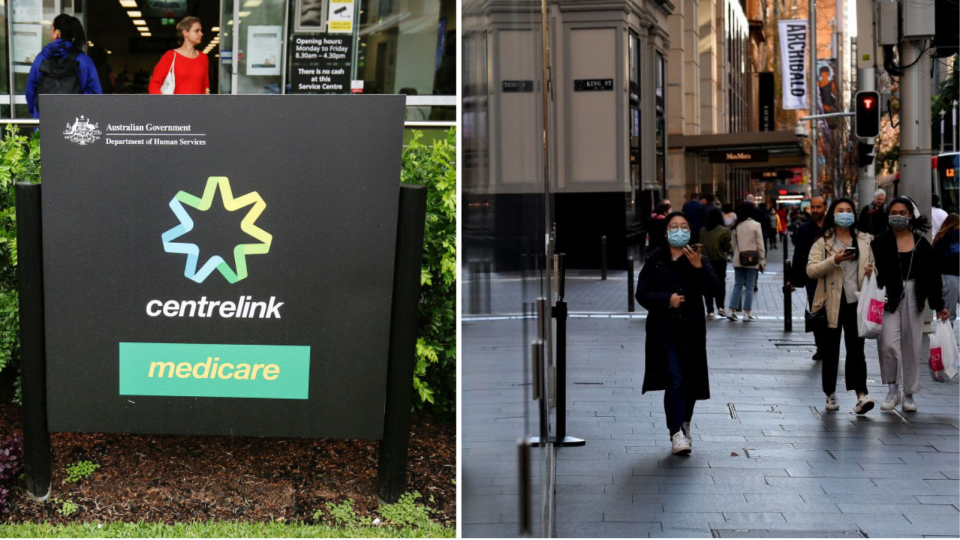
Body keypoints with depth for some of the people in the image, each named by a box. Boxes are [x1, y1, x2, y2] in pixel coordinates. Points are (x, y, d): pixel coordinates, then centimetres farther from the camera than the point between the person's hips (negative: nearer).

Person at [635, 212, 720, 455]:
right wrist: (667, 299, -16)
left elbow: (713, 288, -10)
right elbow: (642, 293, -2)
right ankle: (677, 432, -15)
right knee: (674, 379, -13)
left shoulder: (698, 259, 4)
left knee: (690, 380, 10)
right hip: (663, 330, -2)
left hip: (691, 329, 2)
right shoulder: (655, 260, 2)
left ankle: (684, 424, 32)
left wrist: (699, 267, -25)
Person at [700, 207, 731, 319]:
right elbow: (727, 247, -7)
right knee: (720, 283, 12)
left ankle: (710, 311, 2)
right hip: (720, 261, -2)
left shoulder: (703, 231, -1)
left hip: (706, 260, 2)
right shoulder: (724, 231, -10)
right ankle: (720, 306, 0)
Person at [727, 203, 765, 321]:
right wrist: (762, 261, -1)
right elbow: (760, 245, -7)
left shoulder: (737, 226, 2)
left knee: (737, 285, 10)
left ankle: (732, 311, 5)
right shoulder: (755, 225, -9)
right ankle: (747, 313, 2)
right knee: (749, 287, 2)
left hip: (738, 260, 4)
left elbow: (734, 244, 7)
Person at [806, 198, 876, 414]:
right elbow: (811, 270, -9)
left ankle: (861, 395, -14)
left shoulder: (865, 241, 11)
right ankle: (830, 394, 18)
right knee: (831, 350, 7)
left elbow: (873, 264, 22)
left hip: (856, 301, 1)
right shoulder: (822, 243, 1)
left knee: (856, 348, -6)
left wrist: (872, 270, -3)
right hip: (831, 303, -1)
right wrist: (834, 260, -22)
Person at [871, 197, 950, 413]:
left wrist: (938, 305, 7)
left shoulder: (921, 243, 6)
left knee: (912, 346, 7)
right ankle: (892, 390, 4)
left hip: (913, 298, 2)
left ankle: (909, 394, 19)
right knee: (888, 344, -15)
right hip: (889, 298, -2)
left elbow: (932, 275, 9)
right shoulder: (880, 242, -1)